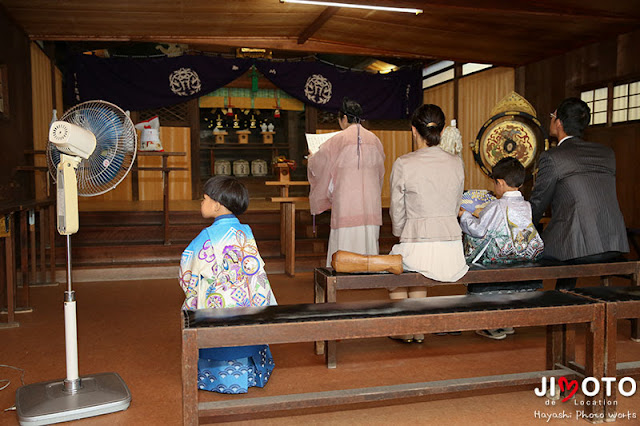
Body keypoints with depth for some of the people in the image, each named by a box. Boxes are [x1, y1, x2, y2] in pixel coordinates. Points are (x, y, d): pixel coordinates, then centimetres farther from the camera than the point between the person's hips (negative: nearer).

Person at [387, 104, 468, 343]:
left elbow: (397, 211, -1)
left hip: (418, 247, -4)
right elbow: (455, 208, 12)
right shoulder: (456, 163, 3)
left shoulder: (403, 164, -10)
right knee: (417, 265, 36)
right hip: (452, 250, 4)